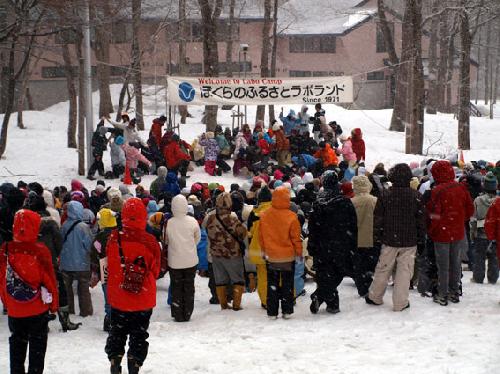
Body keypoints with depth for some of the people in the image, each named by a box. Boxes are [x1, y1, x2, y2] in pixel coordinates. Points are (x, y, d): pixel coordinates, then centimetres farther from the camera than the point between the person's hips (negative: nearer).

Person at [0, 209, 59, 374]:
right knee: (37, 346, 11)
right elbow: (49, 280, -11)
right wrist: (54, 303, 4)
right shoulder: (40, 250, -18)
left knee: (17, 344, 18)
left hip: (14, 310, 3)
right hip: (38, 309, -2)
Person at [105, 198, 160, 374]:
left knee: (117, 332, 18)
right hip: (144, 300, -1)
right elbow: (155, 271, -3)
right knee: (139, 334, 13)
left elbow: (109, 266, 0)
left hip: (118, 297, 1)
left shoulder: (114, 239, -13)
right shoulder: (150, 242, -15)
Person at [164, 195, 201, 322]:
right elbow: (198, 238, 4)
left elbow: (166, 241, 1)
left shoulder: (168, 223, -13)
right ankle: (187, 314, 15)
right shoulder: (192, 221, -11)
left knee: (176, 287, 10)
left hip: (175, 261, -1)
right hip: (191, 260, 1)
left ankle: (178, 315, 11)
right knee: (189, 286, 12)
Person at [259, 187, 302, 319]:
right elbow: (296, 238, -10)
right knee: (287, 284, 10)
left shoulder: (264, 216, -8)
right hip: (288, 257, -2)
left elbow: (261, 235, 2)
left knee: (272, 284, 11)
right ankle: (287, 311, 11)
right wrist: (299, 252, 5)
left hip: (271, 256, 2)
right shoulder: (291, 217, -16)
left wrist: (264, 250, 16)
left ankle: (272, 312, 10)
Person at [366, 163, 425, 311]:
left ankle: (374, 297, 25)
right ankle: (400, 303, 3)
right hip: (409, 241, -1)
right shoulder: (416, 196, -5)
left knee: (383, 269, 13)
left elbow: (377, 219, -2)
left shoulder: (385, 195, -5)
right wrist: (421, 238, 9)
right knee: (405, 271, 3)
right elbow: (421, 220, 0)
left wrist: (377, 237, 7)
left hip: (389, 240, 1)